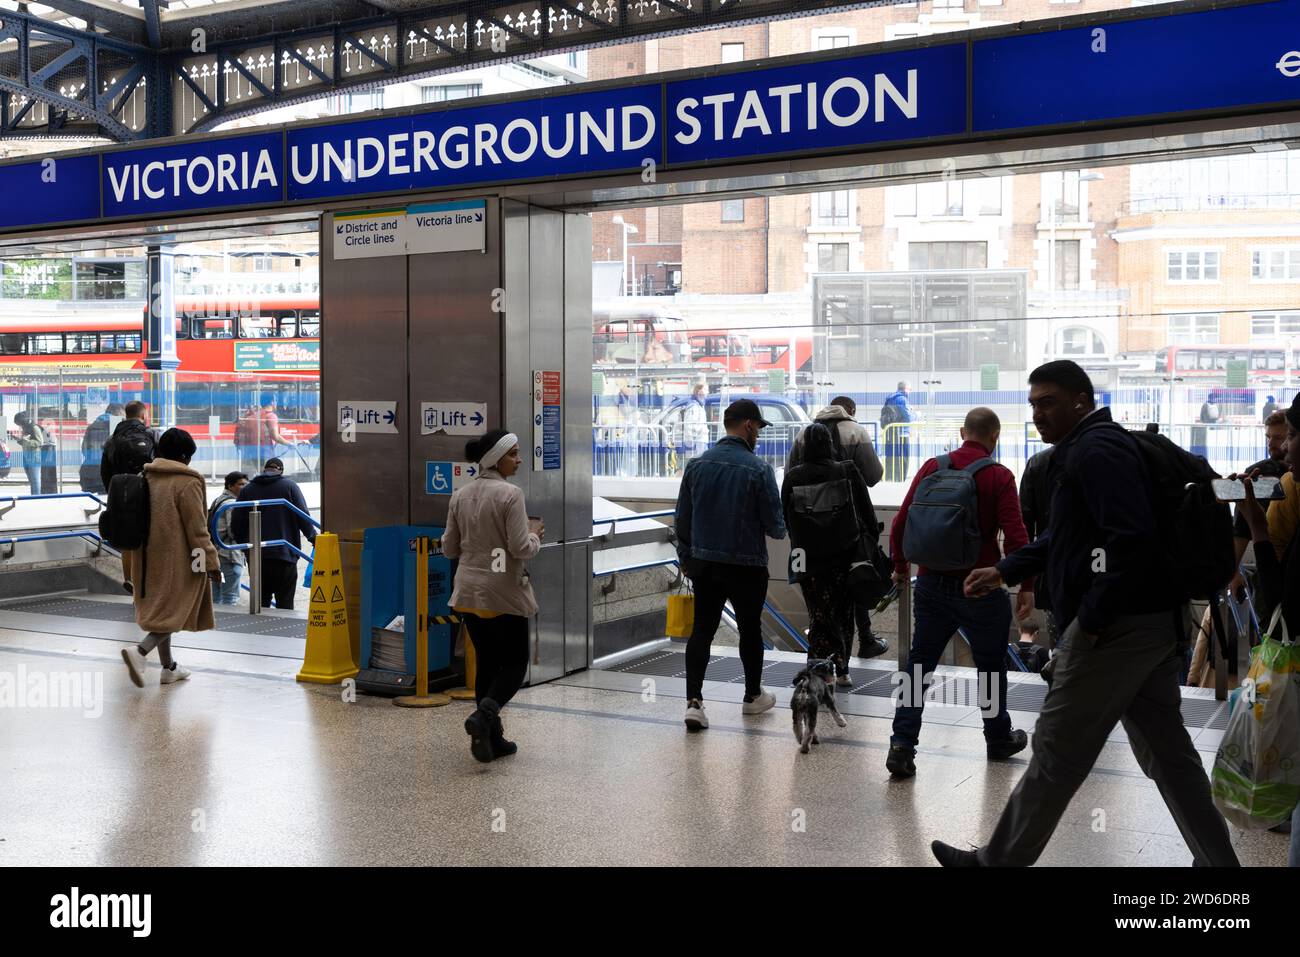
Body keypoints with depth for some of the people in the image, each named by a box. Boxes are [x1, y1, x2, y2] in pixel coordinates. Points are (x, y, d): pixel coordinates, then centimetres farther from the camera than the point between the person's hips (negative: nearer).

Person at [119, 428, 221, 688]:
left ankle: (169, 668, 24)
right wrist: (211, 561, -8)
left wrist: (131, 560, 24)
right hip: (177, 560, -7)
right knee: (176, 611, 1)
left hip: (148, 558, 7)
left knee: (160, 609, 16)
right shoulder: (188, 483, -13)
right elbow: (197, 528, -14)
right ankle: (140, 651, -20)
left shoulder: (144, 478, 8)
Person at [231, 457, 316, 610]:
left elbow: (236, 524, 7)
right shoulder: (290, 486, 1)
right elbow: (303, 517, -5)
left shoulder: (247, 489, 8)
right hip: (284, 554, -3)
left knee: (260, 603, 9)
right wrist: (314, 538, 7)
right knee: (285, 605, -2)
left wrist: (245, 544, 21)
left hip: (256, 557, 3)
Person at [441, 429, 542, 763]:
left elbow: (449, 548, 9)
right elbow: (521, 548, -18)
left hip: (468, 592, 6)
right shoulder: (510, 494, -15)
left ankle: (491, 738, 15)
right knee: (515, 662, 8)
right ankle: (486, 712, -16)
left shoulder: (460, 496, 5)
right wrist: (535, 534, 2)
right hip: (503, 593, -6)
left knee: (487, 661, 15)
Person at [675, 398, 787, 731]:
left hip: (703, 564, 3)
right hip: (747, 566, -3)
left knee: (702, 629, 7)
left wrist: (686, 557, 18)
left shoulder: (696, 465, -1)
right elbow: (775, 525, -10)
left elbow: (682, 519, 5)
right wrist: (779, 529, 14)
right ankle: (753, 696, 30)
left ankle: (694, 701, -5)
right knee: (749, 629, 14)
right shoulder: (758, 469, -14)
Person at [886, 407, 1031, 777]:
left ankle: (902, 745, 1)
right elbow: (1016, 537, -14)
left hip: (932, 584, 3)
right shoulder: (999, 476, -9)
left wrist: (901, 565, 17)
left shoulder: (932, 468, 1)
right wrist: (1026, 585, -4)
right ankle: (999, 739, 31)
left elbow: (901, 523, 2)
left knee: (919, 663, 10)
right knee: (991, 666, 15)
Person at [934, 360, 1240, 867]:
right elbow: (1069, 535, 27)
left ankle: (999, 860, 13)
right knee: (1166, 751, 15)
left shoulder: (1094, 451, -14)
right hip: (1153, 621, 10)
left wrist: (1092, 618, -21)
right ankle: (1217, 859, 21)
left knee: (1057, 753, 1)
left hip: (1116, 626, -10)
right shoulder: (1092, 447, 18)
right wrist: (1004, 570, 21)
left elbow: (1131, 539, -26)